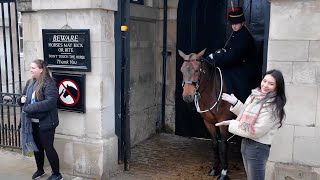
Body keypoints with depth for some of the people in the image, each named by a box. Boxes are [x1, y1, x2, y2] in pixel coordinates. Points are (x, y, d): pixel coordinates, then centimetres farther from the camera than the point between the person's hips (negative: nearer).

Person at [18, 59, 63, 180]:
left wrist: (29, 108, -25)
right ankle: (40, 170, 39)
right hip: (32, 122, 8)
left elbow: (50, 102, -28)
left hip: (45, 123, -7)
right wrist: (21, 99, -5)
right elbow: (22, 97, 20)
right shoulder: (30, 82, 9)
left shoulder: (48, 84, -16)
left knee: (48, 147, 1)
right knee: (36, 146, 19)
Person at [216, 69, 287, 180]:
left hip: (258, 147, -8)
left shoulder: (273, 106, -21)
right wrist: (235, 103, 1)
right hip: (245, 143, 8)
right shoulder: (255, 95, 2)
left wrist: (231, 124, -16)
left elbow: (255, 131, -24)